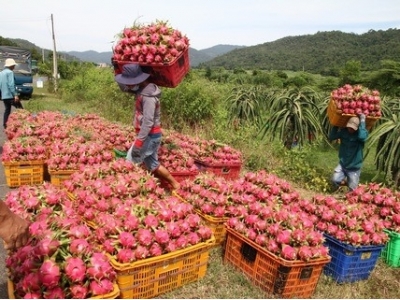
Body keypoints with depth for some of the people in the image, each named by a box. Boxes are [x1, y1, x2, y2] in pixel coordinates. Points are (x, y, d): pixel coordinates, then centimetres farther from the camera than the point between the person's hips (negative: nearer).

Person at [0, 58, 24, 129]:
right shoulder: (10, 72, -10)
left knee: (7, 110, 13)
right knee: (20, 109, -3)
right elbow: (11, 84, -19)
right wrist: (15, 94, -21)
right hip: (10, 95, -8)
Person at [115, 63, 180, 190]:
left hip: (150, 136, -10)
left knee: (130, 162, -3)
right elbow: (124, 88, 19)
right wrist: (122, 72, 4)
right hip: (149, 135, 10)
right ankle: (174, 184, 27)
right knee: (152, 164, 18)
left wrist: (138, 142, -27)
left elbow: (148, 122, -27)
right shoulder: (141, 90, 5)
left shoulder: (148, 96, -23)